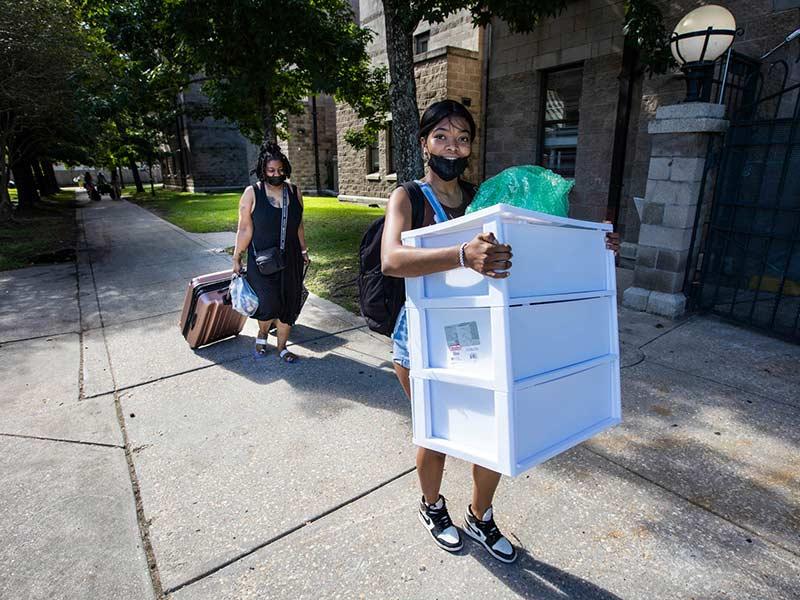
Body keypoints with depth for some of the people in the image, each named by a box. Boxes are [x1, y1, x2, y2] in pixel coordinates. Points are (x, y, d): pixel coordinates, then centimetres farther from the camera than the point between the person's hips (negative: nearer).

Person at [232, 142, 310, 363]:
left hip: (290, 260, 4)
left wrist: (303, 251, 14)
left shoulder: (294, 192, 3)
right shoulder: (252, 194, -7)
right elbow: (244, 229, -5)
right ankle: (262, 333, 27)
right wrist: (237, 258, -3)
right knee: (269, 303, -8)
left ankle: (282, 347, 26)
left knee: (289, 304, 8)